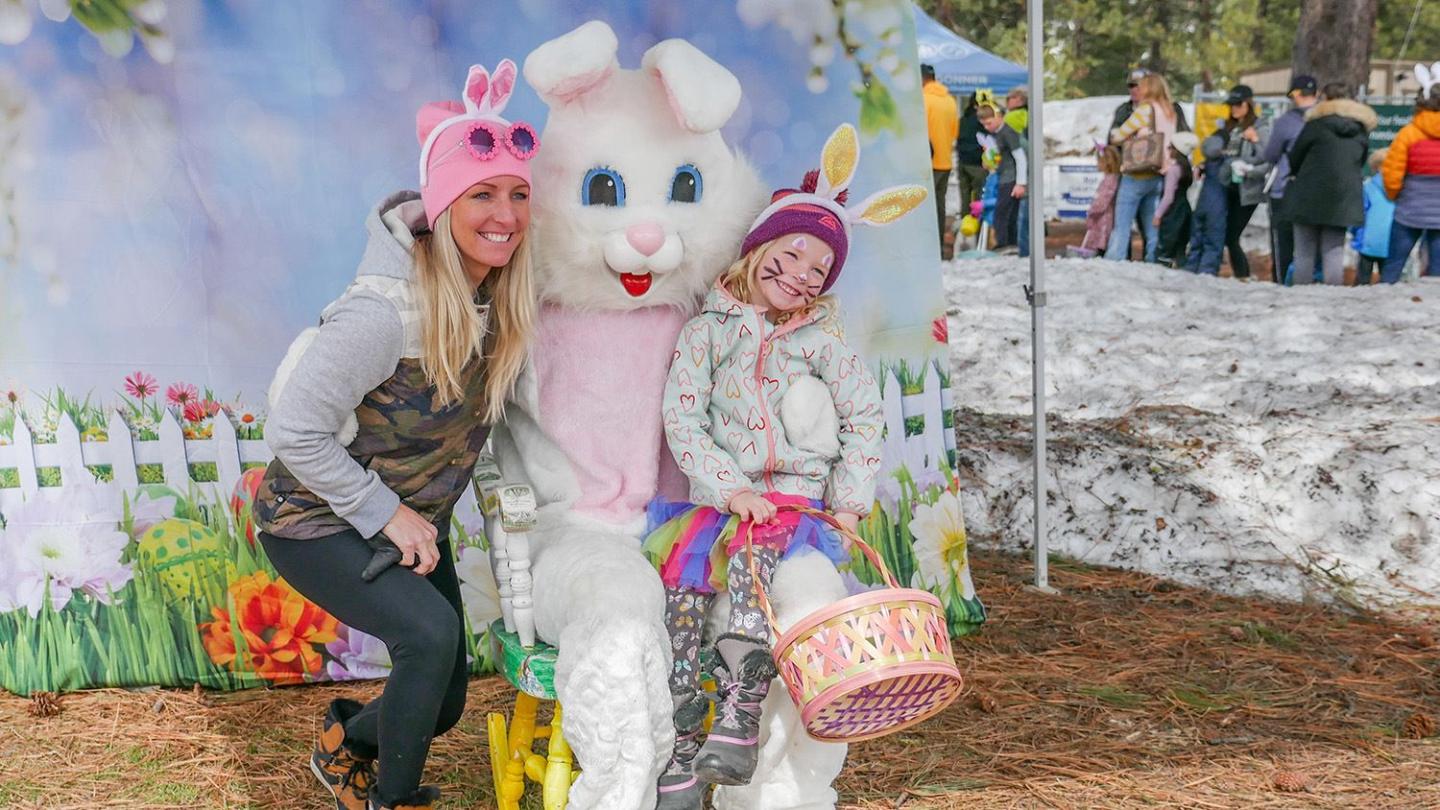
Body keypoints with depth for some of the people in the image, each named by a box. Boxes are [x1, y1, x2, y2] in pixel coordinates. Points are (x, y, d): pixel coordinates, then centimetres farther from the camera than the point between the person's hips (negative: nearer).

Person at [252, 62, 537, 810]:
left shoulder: (502, 291, -11)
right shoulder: (387, 310, -32)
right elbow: (293, 431, -25)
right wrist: (387, 513, -21)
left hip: (412, 520, 7)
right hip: (315, 521, -7)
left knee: (441, 704, 9)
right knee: (430, 632, -27)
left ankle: (345, 740, 41)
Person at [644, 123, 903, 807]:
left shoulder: (821, 342, 11)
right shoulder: (706, 333, 7)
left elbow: (865, 420, 12)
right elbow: (682, 424, -1)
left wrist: (849, 500, 0)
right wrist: (733, 490, -12)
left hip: (799, 501, -1)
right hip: (722, 496, 1)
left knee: (751, 554, -33)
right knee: (681, 571, -26)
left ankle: (739, 721, -37)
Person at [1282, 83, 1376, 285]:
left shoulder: (1318, 124, -7)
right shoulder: (1362, 129, 8)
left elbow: (1295, 157, 0)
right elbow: (1361, 163, 14)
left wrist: (1295, 175, 18)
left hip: (1309, 198, -4)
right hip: (1345, 199, 4)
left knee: (1304, 253, 3)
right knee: (1334, 253, 6)